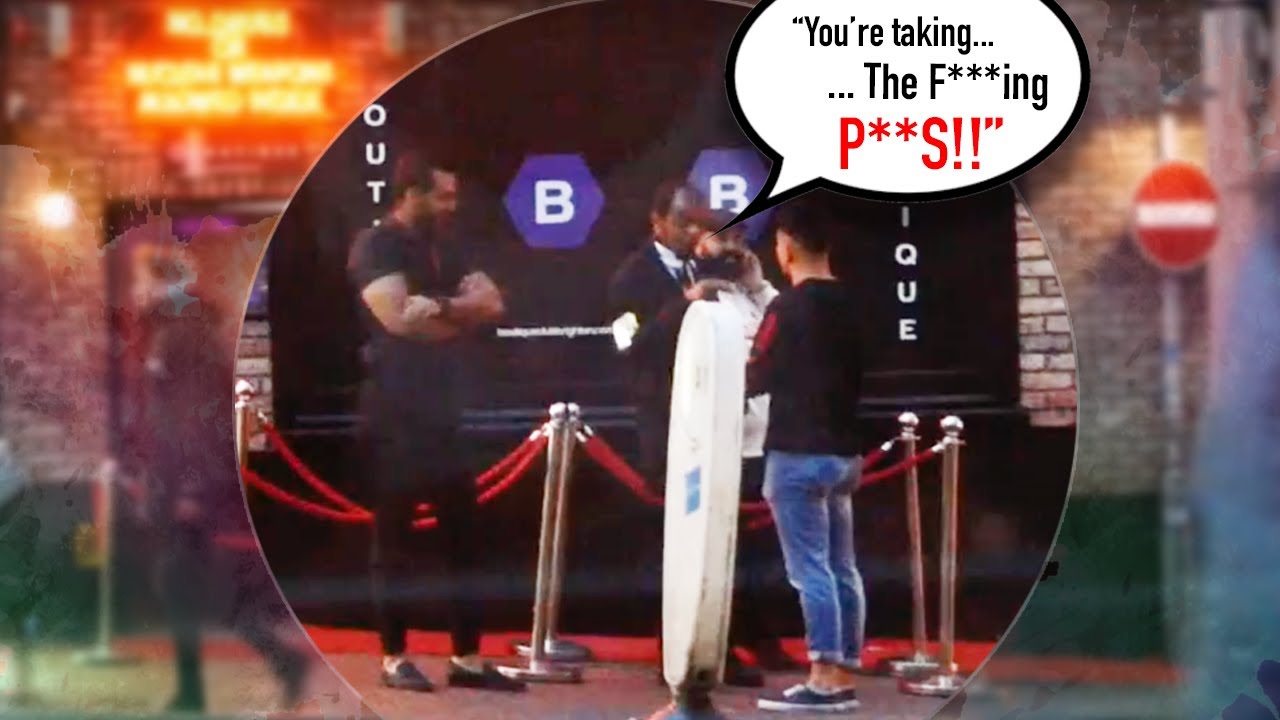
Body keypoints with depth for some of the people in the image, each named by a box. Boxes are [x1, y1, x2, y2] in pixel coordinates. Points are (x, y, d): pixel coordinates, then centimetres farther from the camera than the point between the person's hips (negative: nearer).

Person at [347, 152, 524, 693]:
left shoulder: (449, 248, 14)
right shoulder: (376, 247, -8)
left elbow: (492, 304, 3)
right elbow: (399, 317, -21)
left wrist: (439, 307, -15)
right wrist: (461, 315, -5)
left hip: (445, 410, 7)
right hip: (396, 415, -7)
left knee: (465, 535, 6)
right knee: (396, 539, 0)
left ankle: (467, 659, 11)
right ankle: (394, 658, 8)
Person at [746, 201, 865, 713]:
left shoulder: (788, 307, -13)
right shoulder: (849, 305, 7)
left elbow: (756, 380, -7)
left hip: (798, 453, -7)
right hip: (843, 450, 7)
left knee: (810, 568, -7)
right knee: (842, 567, 9)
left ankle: (825, 679, -9)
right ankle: (844, 675, 12)